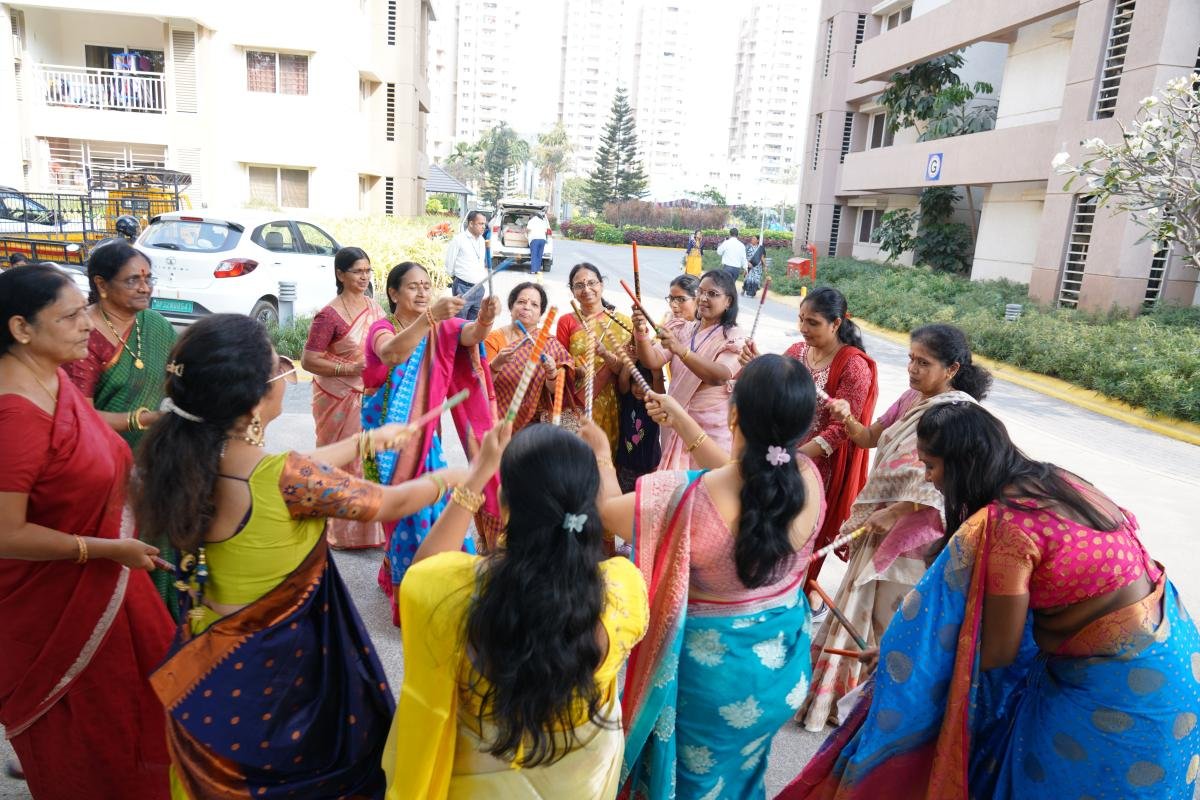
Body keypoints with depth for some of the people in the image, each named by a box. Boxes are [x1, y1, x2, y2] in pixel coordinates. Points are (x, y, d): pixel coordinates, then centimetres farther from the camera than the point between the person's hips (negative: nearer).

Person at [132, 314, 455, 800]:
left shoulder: (188, 460, -12)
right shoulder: (285, 479, -33)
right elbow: (392, 503, -18)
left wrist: (365, 441, 13)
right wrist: (466, 476, 0)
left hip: (209, 661, 7)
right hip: (274, 664, -6)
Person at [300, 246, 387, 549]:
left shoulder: (373, 305, 7)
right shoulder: (329, 315, -15)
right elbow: (308, 361, -14)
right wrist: (348, 369, -21)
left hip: (371, 396, 6)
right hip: (339, 399, -6)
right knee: (342, 461, 3)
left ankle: (368, 526, 24)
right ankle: (339, 530, 18)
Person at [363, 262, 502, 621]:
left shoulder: (441, 327, 2)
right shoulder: (382, 328, -10)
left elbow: (471, 336, -19)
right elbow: (392, 354, -34)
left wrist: (485, 319, -42)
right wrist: (429, 317, -48)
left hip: (425, 431, 4)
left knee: (435, 503, 6)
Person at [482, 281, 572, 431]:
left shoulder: (550, 343, 3)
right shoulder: (494, 339, 0)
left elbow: (554, 390, -1)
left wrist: (552, 373, -21)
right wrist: (497, 363, -24)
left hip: (536, 422, 1)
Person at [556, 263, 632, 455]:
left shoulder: (622, 322, 2)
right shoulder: (566, 321, 4)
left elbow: (625, 369, -2)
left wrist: (605, 354, -20)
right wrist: (576, 369, -15)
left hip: (609, 406, 0)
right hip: (575, 405, 0)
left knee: (606, 455, 3)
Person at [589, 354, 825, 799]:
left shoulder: (691, 498, -35)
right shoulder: (808, 477, -19)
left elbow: (608, 509, -16)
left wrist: (601, 454, 2)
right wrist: (682, 422, 10)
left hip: (712, 670, -4)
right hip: (781, 662, 5)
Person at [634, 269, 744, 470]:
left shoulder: (734, 338, -7)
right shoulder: (681, 329, 7)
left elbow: (719, 376, -26)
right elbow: (652, 361, -7)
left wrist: (680, 350, -38)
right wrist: (643, 333, -26)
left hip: (711, 429, -4)